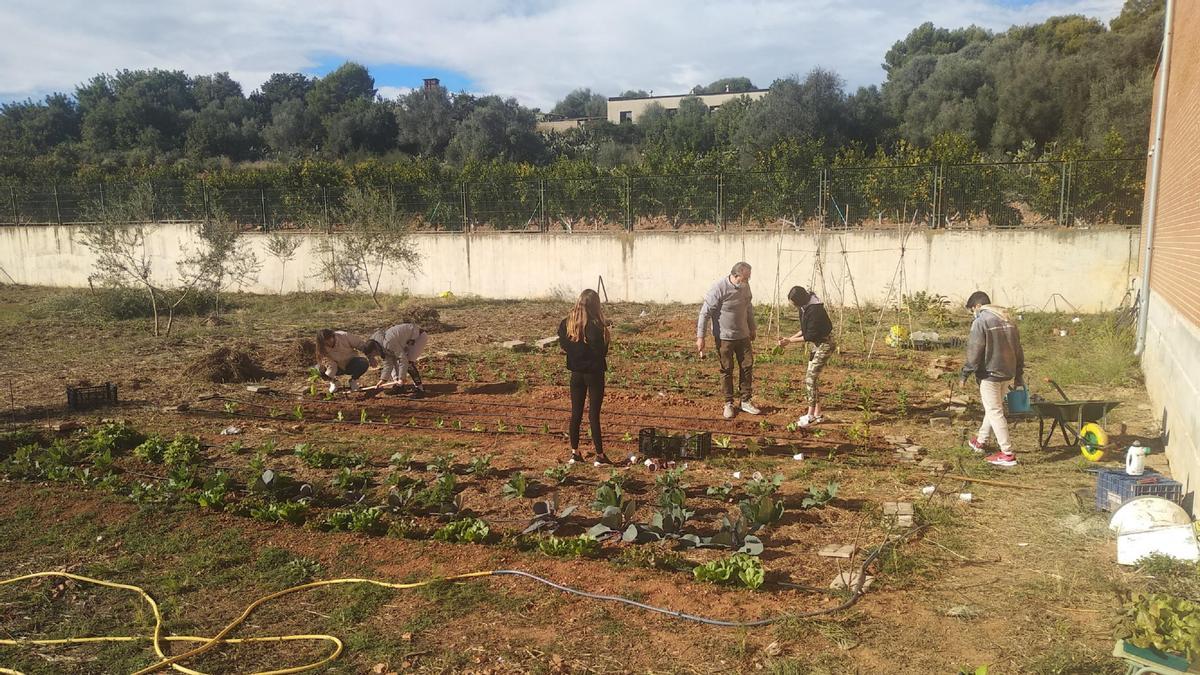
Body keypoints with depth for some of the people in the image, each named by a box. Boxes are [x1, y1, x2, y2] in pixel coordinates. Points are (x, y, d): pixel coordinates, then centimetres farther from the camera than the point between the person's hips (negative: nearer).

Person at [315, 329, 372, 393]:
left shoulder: (345, 336, -23)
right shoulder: (323, 349, -18)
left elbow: (362, 344, -17)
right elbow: (330, 364, -24)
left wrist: (370, 357, -27)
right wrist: (329, 377, -41)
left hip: (351, 365, -1)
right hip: (338, 368, 1)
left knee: (364, 363, -33)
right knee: (319, 368, -25)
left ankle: (353, 380, -1)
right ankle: (333, 382, 6)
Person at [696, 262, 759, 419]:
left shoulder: (745, 287, -1)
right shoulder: (719, 288, -20)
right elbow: (705, 313, -17)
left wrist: (752, 328, 24)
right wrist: (700, 337, -18)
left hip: (743, 335, 6)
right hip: (724, 337, -5)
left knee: (747, 366, 6)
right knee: (727, 370, 4)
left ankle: (745, 401, 19)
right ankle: (729, 403, 17)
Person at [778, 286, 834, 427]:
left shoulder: (814, 310, -27)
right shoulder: (805, 307, 2)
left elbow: (811, 336, -23)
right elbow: (805, 330, 12)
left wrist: (790, 341, -18)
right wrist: (790, 338, 1)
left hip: (825, 345, -10)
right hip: (817, 344, 10)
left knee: (810, 379, -10)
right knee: (810, 378, 10)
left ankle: (811, 415, -1)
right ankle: (817, 414, 17)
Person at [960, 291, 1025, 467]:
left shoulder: (980, 321, -13)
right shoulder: (1007, 320, 11)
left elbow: (974, 351, -16)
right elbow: (1017, 348, 15)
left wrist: (965, 374, -7)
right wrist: (1019, 375, 21)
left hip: (990, 373, -8)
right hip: (1008, 373, 8)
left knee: (995, 412, -3)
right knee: (992, 408, 21)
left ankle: (1007, 454, -3)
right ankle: (981, 441, 36)